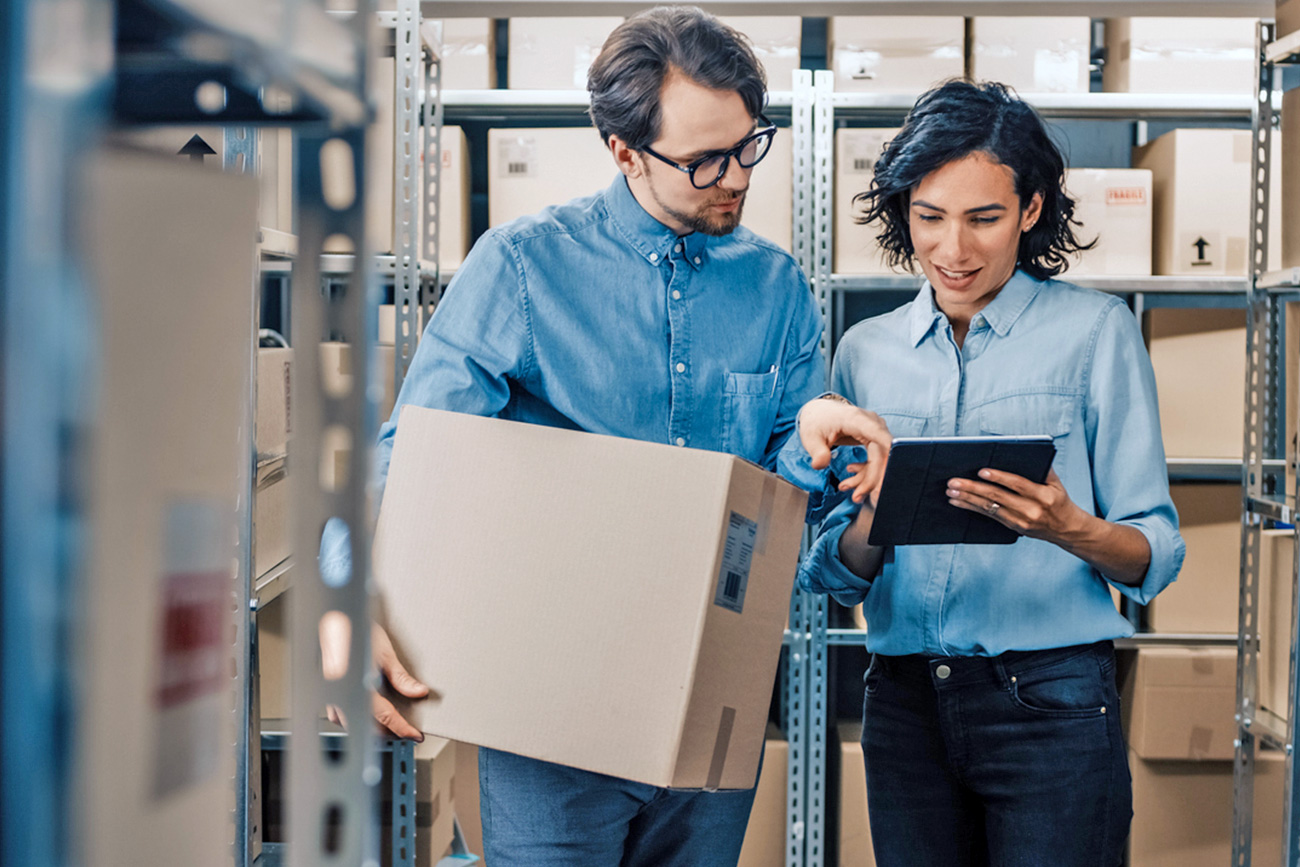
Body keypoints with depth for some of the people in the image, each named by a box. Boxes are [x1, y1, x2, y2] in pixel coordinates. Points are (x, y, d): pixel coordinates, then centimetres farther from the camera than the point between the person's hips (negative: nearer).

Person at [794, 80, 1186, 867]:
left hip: (1050, 702, -3)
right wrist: (872, 527, -11)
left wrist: (1069, 529, -24)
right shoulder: (867, 352, 10)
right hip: (905, 704, 4)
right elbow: (835, 574, 11)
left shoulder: (1094, 329, -1)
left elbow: (1155, 557, -3)